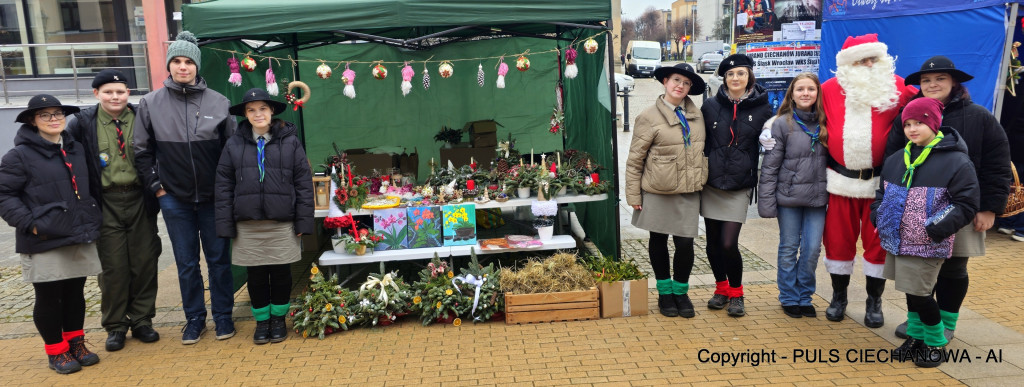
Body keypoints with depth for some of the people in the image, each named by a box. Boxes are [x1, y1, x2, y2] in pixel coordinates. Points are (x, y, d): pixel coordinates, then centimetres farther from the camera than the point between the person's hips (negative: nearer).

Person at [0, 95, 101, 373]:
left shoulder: (76, 149, 11)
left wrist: (92, 218, 12)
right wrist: (29, 224, -15)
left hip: (80, 238, 5)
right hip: (44, 243, -5)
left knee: (75, 293, 13)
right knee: (48, 298, 5)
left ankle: (76, 343, 28)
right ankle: (56, 351, 19)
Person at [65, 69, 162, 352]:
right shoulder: (82, 122, 2)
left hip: (140, 199, 1)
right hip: (106, 203, 0)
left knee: (144, 262, 5)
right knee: (112, 266, 4)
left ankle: (142, 320, 21)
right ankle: (115, 326, 18)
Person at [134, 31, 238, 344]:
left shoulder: (219, 102, -4)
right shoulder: (150, 104, -1)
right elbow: (142, 152, 5)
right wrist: (156, 186, 1)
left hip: (213, 197, -1)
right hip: (174, 199, 1)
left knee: (219, 259, 9)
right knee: (186, 263, 11)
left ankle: (223, 316, 23)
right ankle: (194, 319, 25)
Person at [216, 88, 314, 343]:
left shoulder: (290, 141, 0)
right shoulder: (234, 144, 4)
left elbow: (304, 183, 0)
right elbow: (224, 186, 4)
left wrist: (303, 221, -5)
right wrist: (226, 224, -1)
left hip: (282, 223, -1)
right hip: (248, 225, 1)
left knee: (281, 274, 9)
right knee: (256, 275, 9)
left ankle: (279, 319, 27)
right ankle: (262, 320, 26)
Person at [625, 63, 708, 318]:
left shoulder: (696, 115, 7)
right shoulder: (649, 117, -7)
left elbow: (702, 151, 15)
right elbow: (634, 160, -6)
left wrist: (701, 181, 11)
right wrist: (633, 195, -8)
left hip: (688, 192, 3)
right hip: (658, 192, -3)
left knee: (685, 242, 0)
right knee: (658, 241, 11)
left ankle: (681, 291, 23)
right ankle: (664, 292, 28)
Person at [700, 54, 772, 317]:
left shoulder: (762, 109, 1)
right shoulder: (711, 106, 4)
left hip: (740, 186, -2)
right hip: (711, 184, 2)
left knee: (729, 244, -8)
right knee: (713, 243, 8)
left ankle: (736, 293, 15)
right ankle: (721, 288, 30)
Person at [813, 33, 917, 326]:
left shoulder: (896, 88, -2)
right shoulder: (830, 90, 1)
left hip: (880, 181, 0)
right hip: (841, 180, 1)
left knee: (878, 242, 8)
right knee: (838, 241, 9)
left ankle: (874, 302, 24)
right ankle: (838, 297, 26)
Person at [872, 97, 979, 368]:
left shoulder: (956, 161, -9)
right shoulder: (896, 160, 9)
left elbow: (966, 205, -11)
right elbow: (882, 194, 20)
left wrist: (937, 229, -20)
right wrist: (878, 217, 4)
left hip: (927, 247, -6)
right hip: (897, 242, 6)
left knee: (920, 294, -3)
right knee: (911, 292, 17)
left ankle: (935, 343, 19)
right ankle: (915, 337, 32)